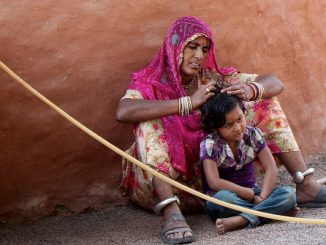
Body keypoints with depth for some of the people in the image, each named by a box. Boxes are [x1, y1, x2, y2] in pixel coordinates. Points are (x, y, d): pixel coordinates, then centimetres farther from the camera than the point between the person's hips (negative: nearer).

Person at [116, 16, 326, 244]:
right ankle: (171, 212, -42)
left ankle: (306, 184, -8)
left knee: (263, 99, -1)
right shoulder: (150, 82, -9)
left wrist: (251, 90, -27)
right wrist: (188, 103, -35)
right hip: (166, 180, -4)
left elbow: (275, 83, -3)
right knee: (149, 121, -30)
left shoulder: (213, 78, 1)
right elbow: (123, 111, -33)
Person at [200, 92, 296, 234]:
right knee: (222, 197, -40)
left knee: (289, 194, -21)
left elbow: (271, 169, -6)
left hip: (251, 192, 5)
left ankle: (240, 220, -33)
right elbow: (214, 182, -22)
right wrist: (249, 194, -20)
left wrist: (262, 198, -21)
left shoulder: (252, 135, -2)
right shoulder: (209, 144, -13)